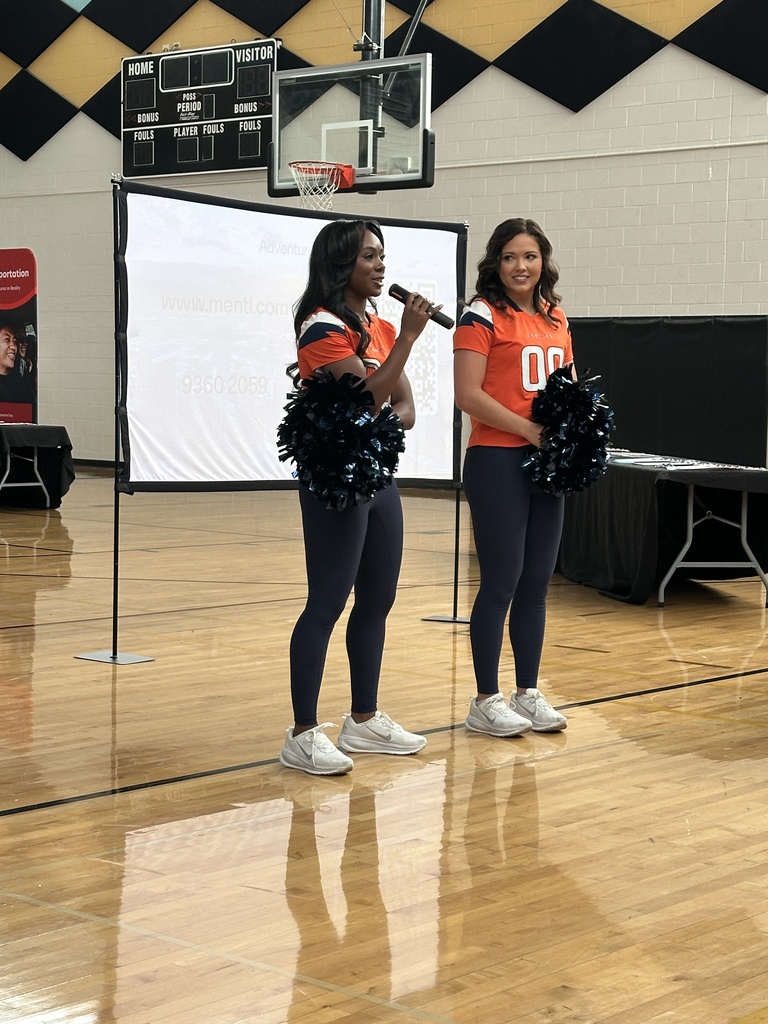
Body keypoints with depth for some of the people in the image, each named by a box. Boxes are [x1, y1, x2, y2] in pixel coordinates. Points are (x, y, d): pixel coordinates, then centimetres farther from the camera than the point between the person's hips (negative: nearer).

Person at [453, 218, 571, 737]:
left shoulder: (555, 319, 13)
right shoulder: (482, 316, -6)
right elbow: (468, 394, -14)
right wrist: (530, 429, -18)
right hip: (497, 460, -6)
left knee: (537, 581, 10)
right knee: (501, 581, -3)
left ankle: (529, 693, 20)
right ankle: (485, 701, 7)